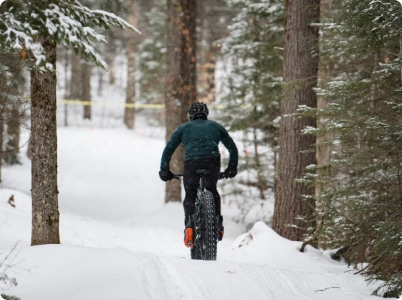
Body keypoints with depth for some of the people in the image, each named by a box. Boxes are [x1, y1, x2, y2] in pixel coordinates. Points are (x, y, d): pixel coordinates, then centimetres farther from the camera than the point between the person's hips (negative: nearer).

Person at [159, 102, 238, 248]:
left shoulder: (184, 128, 24)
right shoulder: (215, 126, 28)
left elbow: (168, 150, 18)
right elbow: (233, 148, 27)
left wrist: (164, 170, 23)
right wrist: (232, 168, 34)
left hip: (191, 162, -1)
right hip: (213, 161, 1)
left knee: (190, 195, 14)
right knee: (212, 190, 26)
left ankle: (189, 224, -9)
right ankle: (218, 224, 16)